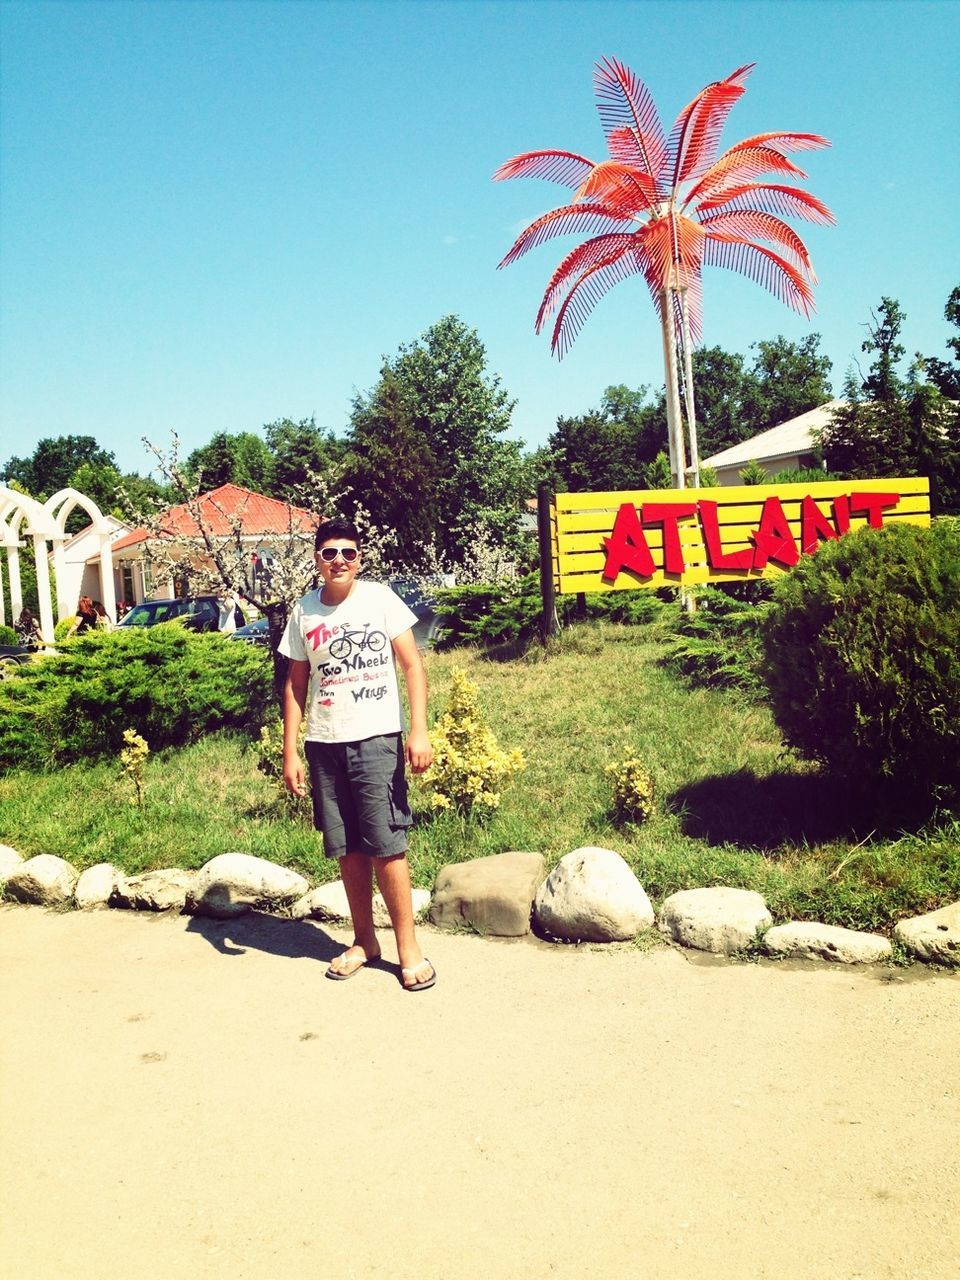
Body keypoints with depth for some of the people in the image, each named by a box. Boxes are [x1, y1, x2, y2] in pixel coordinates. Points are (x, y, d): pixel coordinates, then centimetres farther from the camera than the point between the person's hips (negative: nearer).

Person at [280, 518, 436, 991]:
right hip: (324, 745, 3)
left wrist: (419, 731, -12)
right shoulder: (303, 612, 6)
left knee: (386, 846, -4)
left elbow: (412, 666, -3)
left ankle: (408, 946, 9)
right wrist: (290, 752, 5)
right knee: (348, 850, 10)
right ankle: (364, 941, 25)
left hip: (376, 739, -3)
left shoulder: (379, 599, -2)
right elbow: (296, 685, 10)